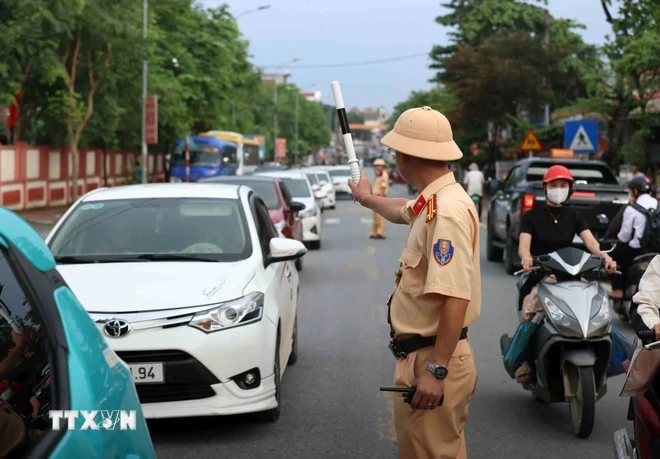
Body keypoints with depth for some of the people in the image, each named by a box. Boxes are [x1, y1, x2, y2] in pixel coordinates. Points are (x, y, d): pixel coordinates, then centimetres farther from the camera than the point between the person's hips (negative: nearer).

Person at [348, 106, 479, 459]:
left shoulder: (447, 210, -22)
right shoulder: (432, 202, 10)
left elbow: (455, 298, -28)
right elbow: (402, 212, 37)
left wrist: (436, 371, -28)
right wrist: (367, 198, 55)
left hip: (433, 361, -10)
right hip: (417, 356, 10)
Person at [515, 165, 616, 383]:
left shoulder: (574, 217, 14)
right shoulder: (532, 216, 6)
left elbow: (590, 241, -1)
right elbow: (524, 244, -9)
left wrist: (604, 256, -23)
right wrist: (526, 257, -33)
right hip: (539, 277, -3)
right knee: (528, 315, -29)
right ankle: (526, 360, -20)